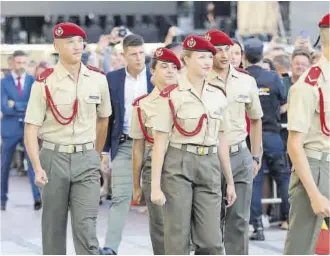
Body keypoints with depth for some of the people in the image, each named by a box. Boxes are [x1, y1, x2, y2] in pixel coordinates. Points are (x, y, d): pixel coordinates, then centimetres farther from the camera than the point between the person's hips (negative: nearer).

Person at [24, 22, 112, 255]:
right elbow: (31, 129, -9)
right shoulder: (45, 83, -7)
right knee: (53, 226, 9)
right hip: (54, 158, -1)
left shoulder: (98, 80, 2)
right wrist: (37, 168, -20)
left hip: (86, 159, 1)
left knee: (86, 227, -7)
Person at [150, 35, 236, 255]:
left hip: (209, 166, 4)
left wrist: (230, 181, 16)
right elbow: (160, 142, -7)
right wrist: (155, 185, -12)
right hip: (178, 165, -4)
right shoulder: (171, 95, -6)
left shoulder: (218, 96, 10)